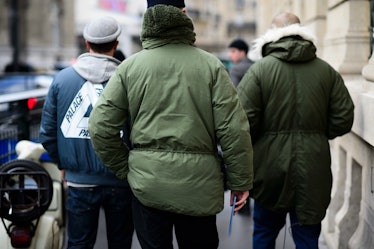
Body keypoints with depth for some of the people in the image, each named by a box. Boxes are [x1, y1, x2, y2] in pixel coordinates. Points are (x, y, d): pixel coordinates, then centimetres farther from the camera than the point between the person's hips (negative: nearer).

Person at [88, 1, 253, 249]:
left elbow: (101, 126, -2)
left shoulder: (130, 66, 0)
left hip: (146, 182, 1)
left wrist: (125, 169, 9)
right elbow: (234, 130, -7)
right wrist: (240, 182, 2)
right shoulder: (210, 65, -3)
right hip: (199, 182, -1)